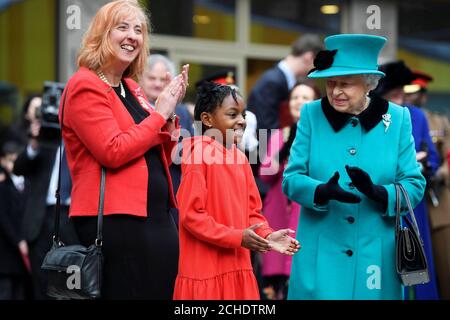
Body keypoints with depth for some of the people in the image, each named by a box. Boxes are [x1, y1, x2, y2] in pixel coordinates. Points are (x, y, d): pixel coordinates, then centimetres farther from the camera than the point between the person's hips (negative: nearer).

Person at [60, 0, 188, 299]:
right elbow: (113, 152, -19)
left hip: (157, 217, 9)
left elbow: (160, 159, 17)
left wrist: (170, 112, 3)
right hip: (115, 220, -8)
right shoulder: (85, 86, -7)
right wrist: (158, 114, -10)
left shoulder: (131, 88, 17)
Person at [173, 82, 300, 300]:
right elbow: (191, 215, -16)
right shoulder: (200, 154, -12)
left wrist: (267, 236, -4)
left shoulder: (240, 158, 10)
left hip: (238, 269, 7)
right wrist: (237, 237, -17)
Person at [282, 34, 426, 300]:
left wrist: (378, 193, -21)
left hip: (375, 256, 0)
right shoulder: (312, 115, 1)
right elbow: (291, 178, -2)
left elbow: (415, 185, -1)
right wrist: (322, 191, -23)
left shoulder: (398, 119, 0)